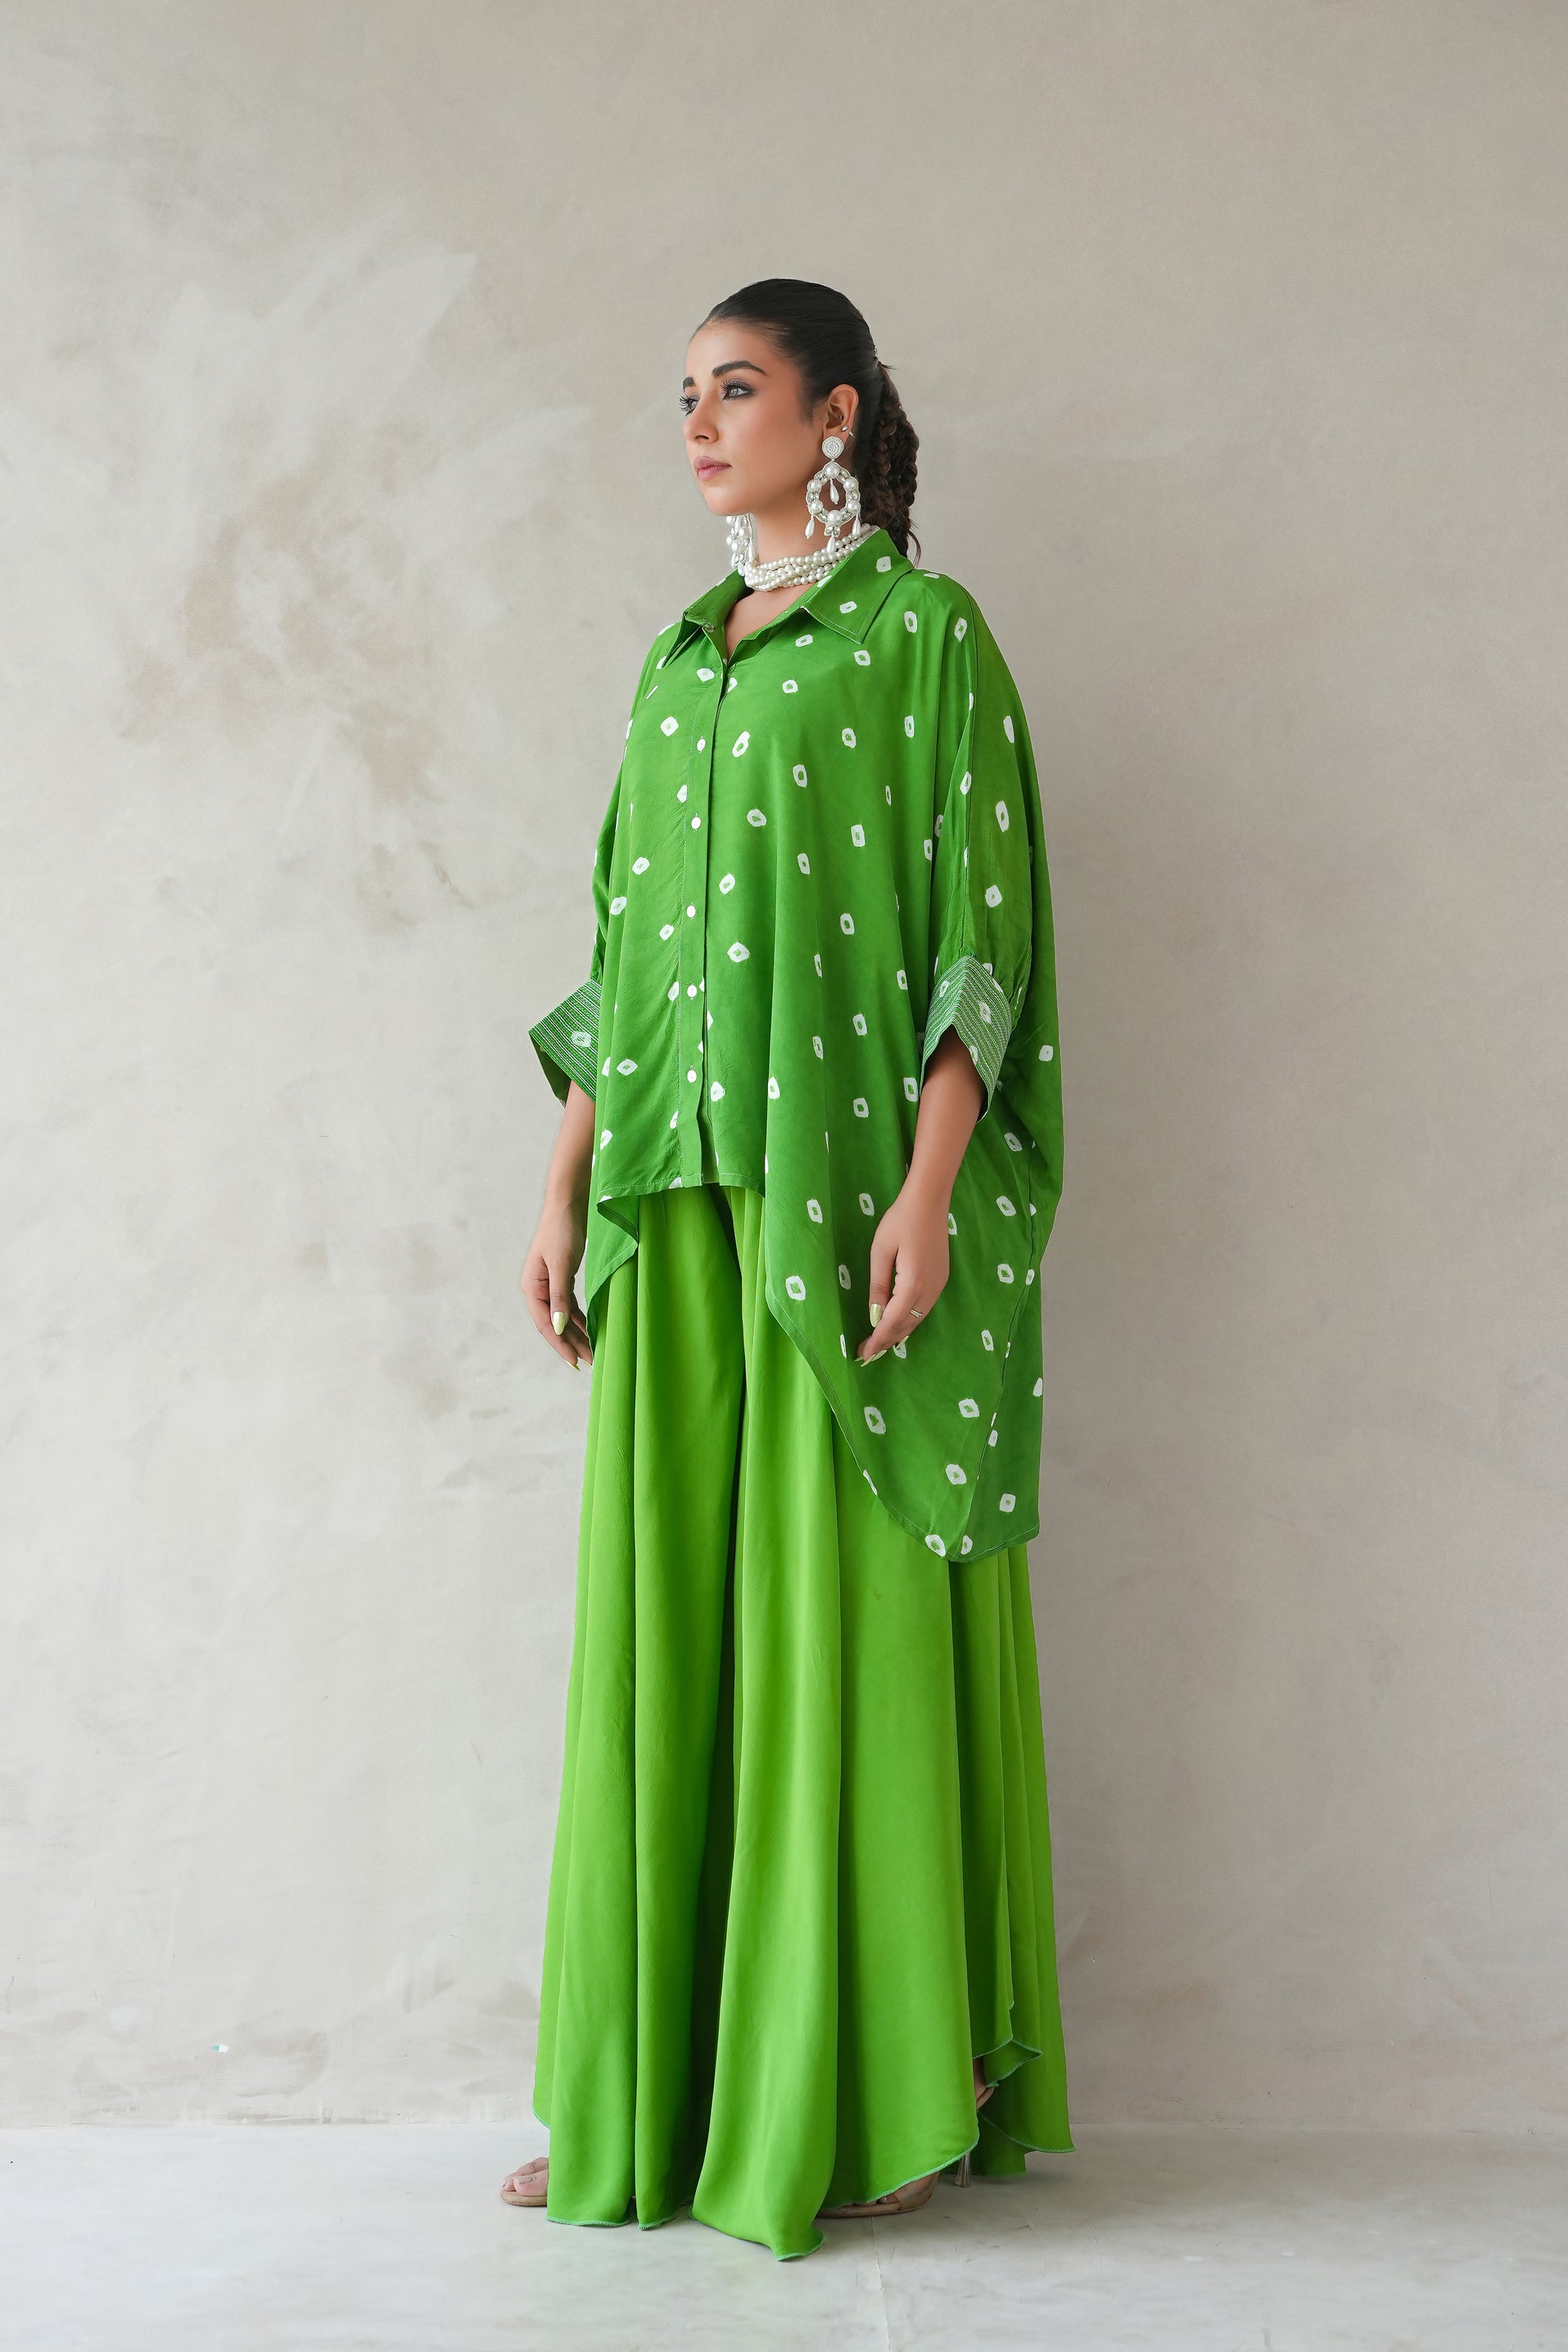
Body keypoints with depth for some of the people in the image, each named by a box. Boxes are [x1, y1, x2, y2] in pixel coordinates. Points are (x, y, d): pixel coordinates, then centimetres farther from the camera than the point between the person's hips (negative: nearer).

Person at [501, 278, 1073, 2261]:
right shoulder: (679, 658, 19)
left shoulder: (923, 634, 0)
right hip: (676, 1199, 6)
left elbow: (978, 923, -7)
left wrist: (929, 1186, -18)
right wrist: (568, 1184, 11)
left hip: (844, 1179, -6)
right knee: (663, 1614, 5)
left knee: (844, 1609, -4)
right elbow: (625, 941, 17)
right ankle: (650, 2096, 14)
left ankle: (881, 2094, 8)